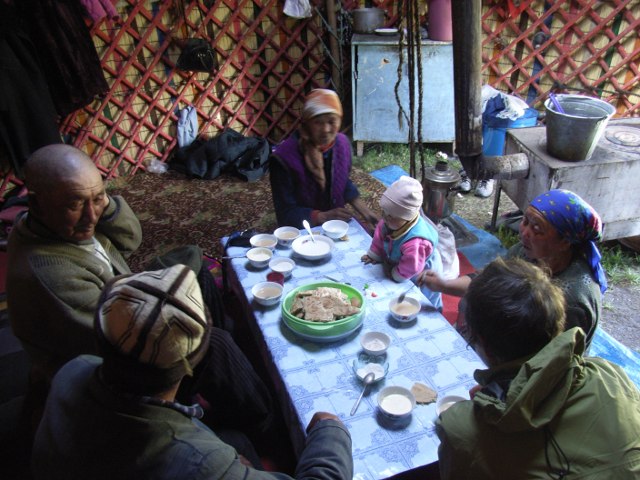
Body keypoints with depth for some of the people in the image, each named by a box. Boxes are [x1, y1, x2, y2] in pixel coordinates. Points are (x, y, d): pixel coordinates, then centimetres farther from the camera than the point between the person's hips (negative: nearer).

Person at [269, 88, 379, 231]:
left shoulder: (342, 143, -5)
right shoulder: (285, 157, -22)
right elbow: (286, 213, -18)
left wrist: (364, 210, 3)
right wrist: (324, 216, -27)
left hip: (338, 225, 5)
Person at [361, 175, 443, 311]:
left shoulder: (415, 243, -47)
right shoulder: (390, 222, -24)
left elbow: (408, 270, -34)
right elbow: (379, 237, -3)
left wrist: (392, 273, -19)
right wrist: (374, 255, 1)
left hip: (420, 279, -8)